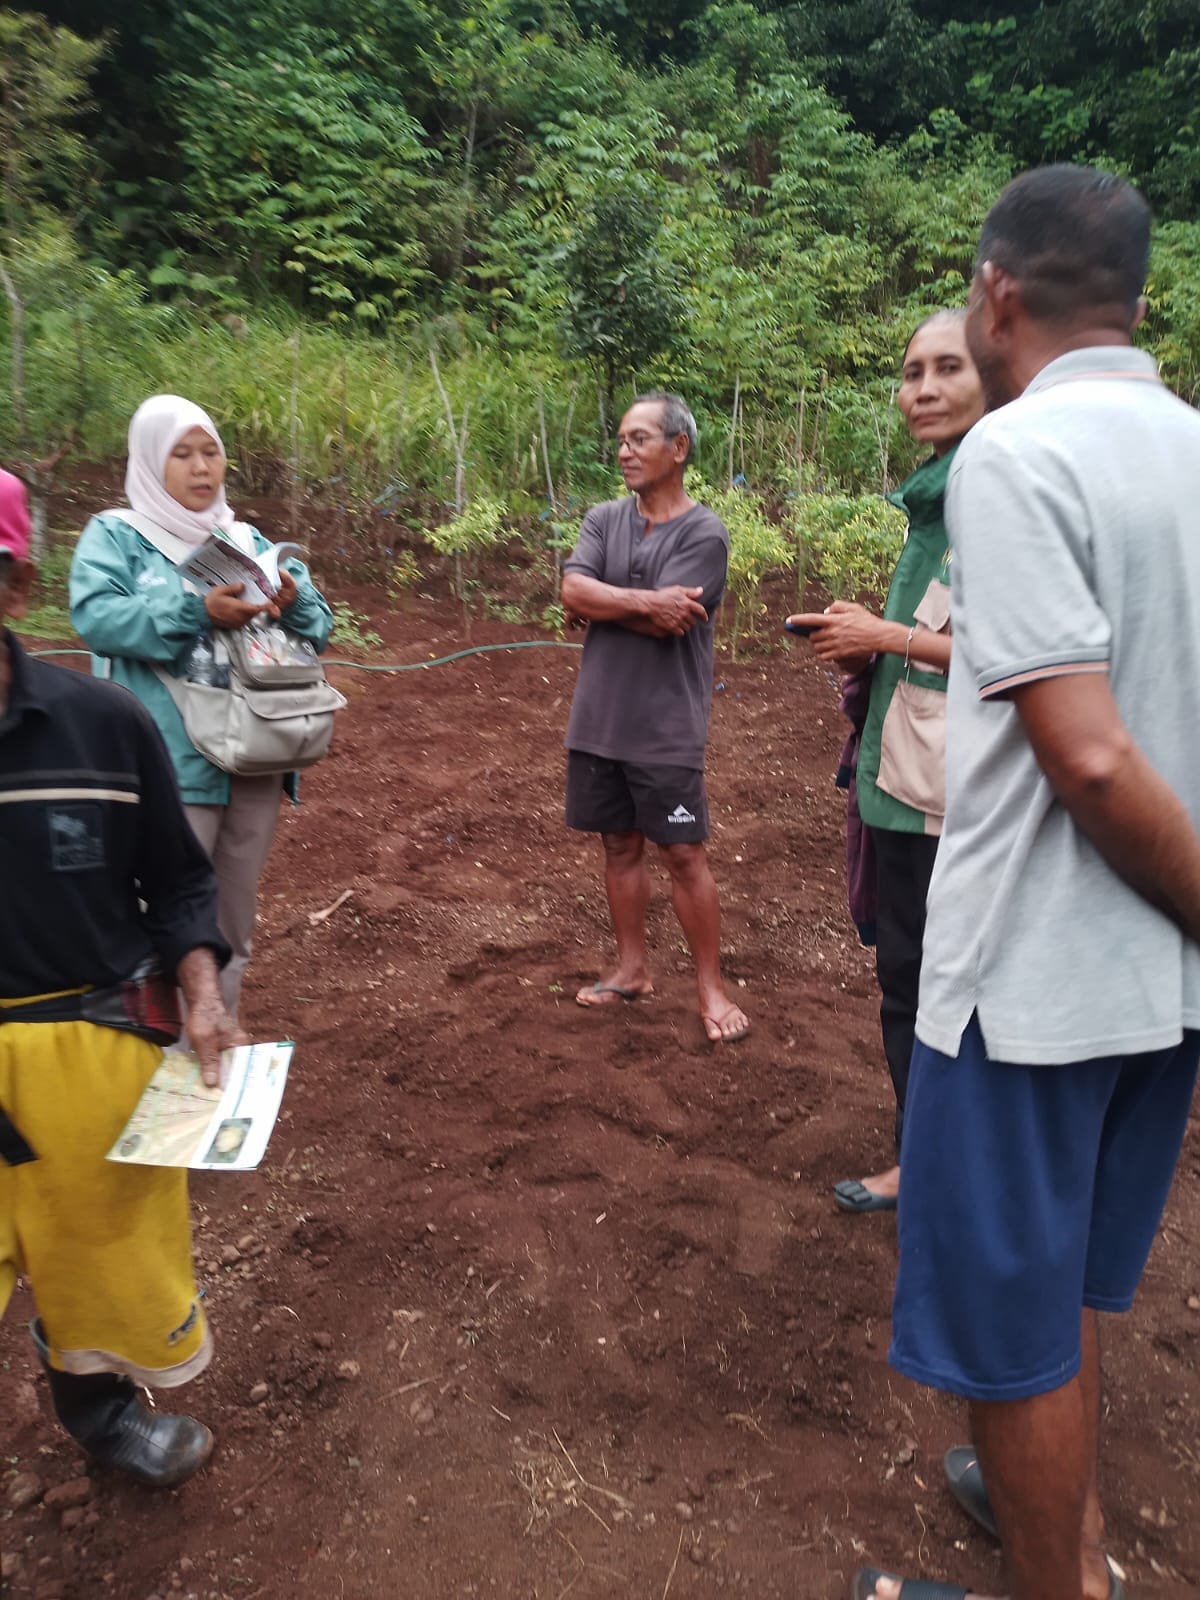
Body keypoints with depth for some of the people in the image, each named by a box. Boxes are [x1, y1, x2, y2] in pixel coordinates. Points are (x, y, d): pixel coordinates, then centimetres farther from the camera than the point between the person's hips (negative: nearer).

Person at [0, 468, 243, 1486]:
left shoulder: (102, 724, -8)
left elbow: (176, 882, 2)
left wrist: (201, 996, -13)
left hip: (97, 1047, 2)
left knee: (103, 1251, 22)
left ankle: (98, 1405, 51)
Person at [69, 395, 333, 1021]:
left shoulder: (249, 541, 14)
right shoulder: (115, 535, 1)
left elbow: (319, 628, 9)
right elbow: (95, 618, -16)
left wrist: (293, 603, -14)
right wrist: (197, 613, -27)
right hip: (172, 765, -5)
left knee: (233, 921, 16)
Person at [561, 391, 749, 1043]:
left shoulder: (703, 534, -9)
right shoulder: (603, 519, 6)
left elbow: (666, 623, -18)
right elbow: (571, 592, -8)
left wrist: (603, 600, -7)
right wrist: (645, 601, -18)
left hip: (665, 729, -5)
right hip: (598, 720, 5)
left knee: (684, 854, 2)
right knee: (620, 845, 14)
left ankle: (711, 987, 14)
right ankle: (632, 968, 28)